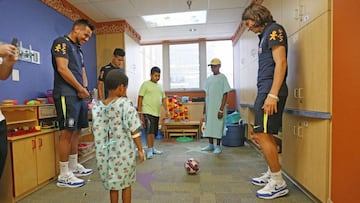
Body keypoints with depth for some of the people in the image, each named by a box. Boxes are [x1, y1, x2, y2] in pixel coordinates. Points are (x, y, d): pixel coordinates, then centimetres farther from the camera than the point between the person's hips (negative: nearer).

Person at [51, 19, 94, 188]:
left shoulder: (78, 50, 23)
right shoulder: (61, 42, -3)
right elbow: (62, 69, -15)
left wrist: (84, 89, 2)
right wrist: (81, 89, -9)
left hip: (79, 95, 9)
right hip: (67, 95, -9)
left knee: (76, 131, 11)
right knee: (67, 132, -8)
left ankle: (74, 166, 22)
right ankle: (64, 175, 1)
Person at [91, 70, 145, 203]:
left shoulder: (99, 106, -1)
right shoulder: (125, 103, -16)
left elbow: (98, 131, 2)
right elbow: (134, 130, -16)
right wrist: (140, 149, -7)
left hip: (108, 150, 5)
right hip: (124, 150, -4)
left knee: (113, 184, 20)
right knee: (126, 183, 15)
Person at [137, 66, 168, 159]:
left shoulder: (160, 86, 17)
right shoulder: (145, 84, -2)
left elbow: (163, 99, 20)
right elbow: (140, 99, -5)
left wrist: (166, 110, 8)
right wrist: (140, 113, -9)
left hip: (157, 113, 6)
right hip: (148, 112, -6)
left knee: (154, 132, 13)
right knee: (150, 131, -9)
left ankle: (152, 148, 25)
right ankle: (149, 150, 1)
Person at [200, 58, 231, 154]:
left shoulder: (222, 78, -6)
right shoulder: (209, 78, 12)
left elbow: (225, 94, -10)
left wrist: (221, 109, -16)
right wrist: (204, 107, 11)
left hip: (218, 107, -6)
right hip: (209, 106, 6)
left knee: (218, 125, 0)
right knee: (209, 125, 10)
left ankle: (218, 146, 13)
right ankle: (210, 145, 23)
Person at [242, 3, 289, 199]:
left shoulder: (274, 30, -4)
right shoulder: (265, 35, 23)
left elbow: (281, 63, -15)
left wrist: (272, 95, -22)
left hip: (271, 91, -10)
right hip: (265, 91, 10)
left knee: (261, 135, -9)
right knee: (266, 135, 13)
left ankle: (278, 183, 3)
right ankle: (272, 173, 26)